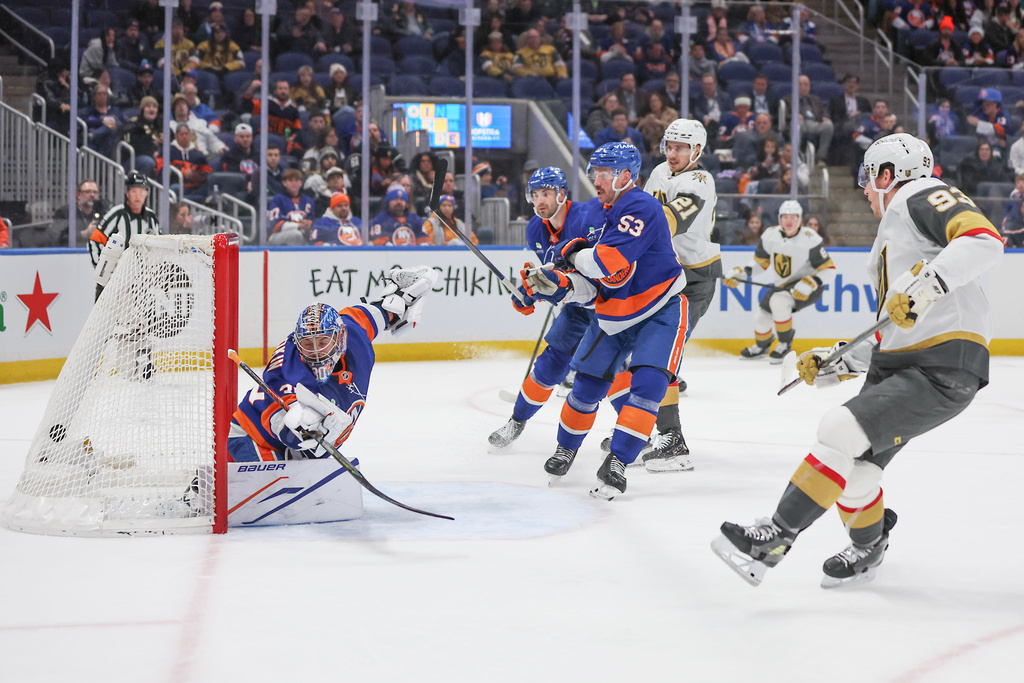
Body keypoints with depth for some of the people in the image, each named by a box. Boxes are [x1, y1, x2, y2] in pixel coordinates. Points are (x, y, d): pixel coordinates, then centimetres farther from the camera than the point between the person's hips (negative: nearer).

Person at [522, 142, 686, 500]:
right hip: (612, 315, 7)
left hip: (659, 312, -7)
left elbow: (610, 262, -34)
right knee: (587, 383, 10)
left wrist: (575, 253, -14)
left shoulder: (642, 208, -23)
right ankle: (566, 448, 32)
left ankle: (617, 462, -19)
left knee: (647, 383, -21)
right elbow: (589, 283, 5)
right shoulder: (595, 214, 3)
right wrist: (555, 284, -14)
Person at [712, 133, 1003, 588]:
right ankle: (868, 547, 33)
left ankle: (775, 538, -17)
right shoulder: (892, 235, 27)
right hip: (899, 364, 9)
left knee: (841, 431, -20)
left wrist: (927, 283, -33)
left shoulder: (922, 197, -3)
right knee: (854, 469, 7)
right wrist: (835, 364, 23)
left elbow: (984, 241, -23)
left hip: (945, 368, -9)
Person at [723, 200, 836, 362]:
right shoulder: (770, 235, -10)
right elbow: (760, 262, 6)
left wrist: (810, 283, -36)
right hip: (782, 285, 6)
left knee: (779, 300, -31)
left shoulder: (809, 239, -25)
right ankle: (762, 346, 41)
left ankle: (785, 345, -12)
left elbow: (829, 270, -22)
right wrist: (741, 272, -9)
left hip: (808, 287, -6)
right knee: (761, 316, 5)